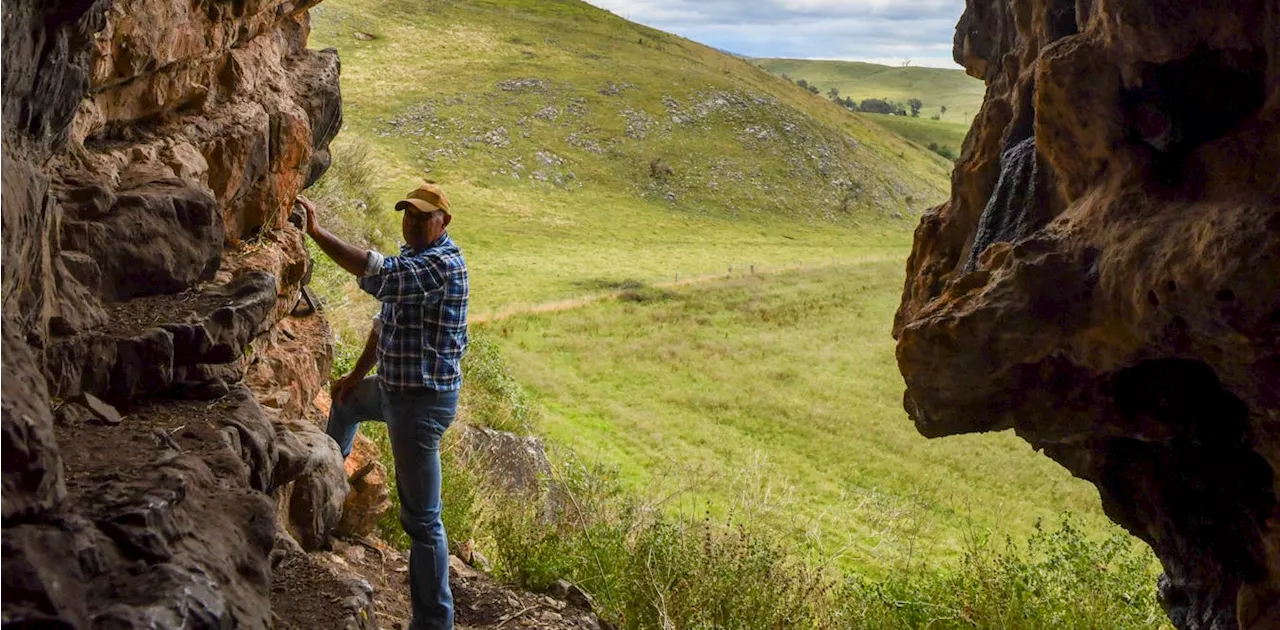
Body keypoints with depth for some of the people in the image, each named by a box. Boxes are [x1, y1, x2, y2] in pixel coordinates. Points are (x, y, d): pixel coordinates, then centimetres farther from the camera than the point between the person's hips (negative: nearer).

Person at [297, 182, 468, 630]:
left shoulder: (445, 264, -22)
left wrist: (317, 232, -39)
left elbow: (378, 274, -38)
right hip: (394, 388, 10)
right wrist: (357, 375, 19)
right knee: (344, 399, 38)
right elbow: (384, 322, 19)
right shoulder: (411, 257, 10)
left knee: (421, 517, -7)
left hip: (423, 400, -10)